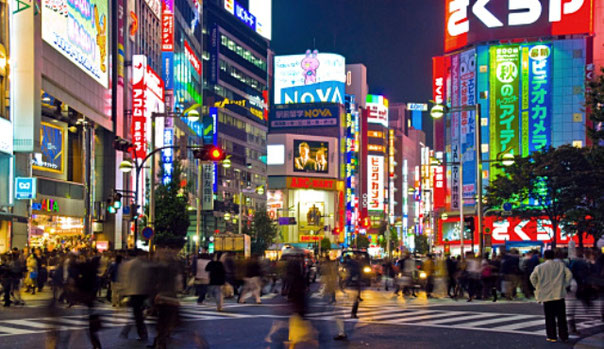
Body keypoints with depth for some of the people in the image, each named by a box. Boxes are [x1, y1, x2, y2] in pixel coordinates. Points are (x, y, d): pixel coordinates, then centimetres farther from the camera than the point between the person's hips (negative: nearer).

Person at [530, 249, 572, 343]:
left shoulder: (539, 267, -2)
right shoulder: (560, 265, 3)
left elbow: (532, 278, -4)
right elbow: (569, 274, -1)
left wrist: (538, 287, 9)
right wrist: (564, 285, 6)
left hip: (546, 295, -1)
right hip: (559, 295, 1)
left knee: (550, 318, 6)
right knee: (561, 317, 7)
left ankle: (552, 336, 7)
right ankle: (564, 336, 8)